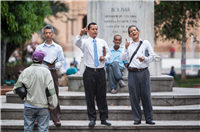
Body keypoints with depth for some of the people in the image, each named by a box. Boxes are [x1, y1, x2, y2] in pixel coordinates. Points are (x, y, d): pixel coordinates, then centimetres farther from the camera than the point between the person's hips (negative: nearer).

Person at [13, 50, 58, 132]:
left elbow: (16, 89, 0)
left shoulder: (25, 71, -3)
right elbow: (51, 90, -10)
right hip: (43, 106, -2)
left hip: (29, 106, 2)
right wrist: (52, 106, -1)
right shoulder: (45, 71, -10)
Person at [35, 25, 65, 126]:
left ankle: (56, 119, 0)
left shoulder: (58, 48, 11)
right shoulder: (39, 48, 14)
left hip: (52, 72, -1)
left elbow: (61, 61, 6)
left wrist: (54, 65, -12)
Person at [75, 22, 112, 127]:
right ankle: (92, 119, 8)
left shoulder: (102, 42, 12)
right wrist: (81, 34, -41)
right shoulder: (85, 42, 1)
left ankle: (104, 118, 9)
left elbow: (108, 54, 18)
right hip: (89, 72, -2)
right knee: (90, 96, 1)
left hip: (101, 71, 2)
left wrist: (104, 58, -5)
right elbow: (77, 43, -21)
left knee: (102, 96, 3)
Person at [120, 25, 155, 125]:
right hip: (133, 73, 1)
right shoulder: (128, 44, 10)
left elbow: (152, 56, 9)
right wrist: (126, 48, -10)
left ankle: (149, 118, 6)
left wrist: (145, 58, -9)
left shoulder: (145, 43, 9)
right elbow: (123, 58, 2)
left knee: (146, 96, 0)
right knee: (134, 97, 1)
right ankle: (137, 119, 8)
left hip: (144, 72, 0)